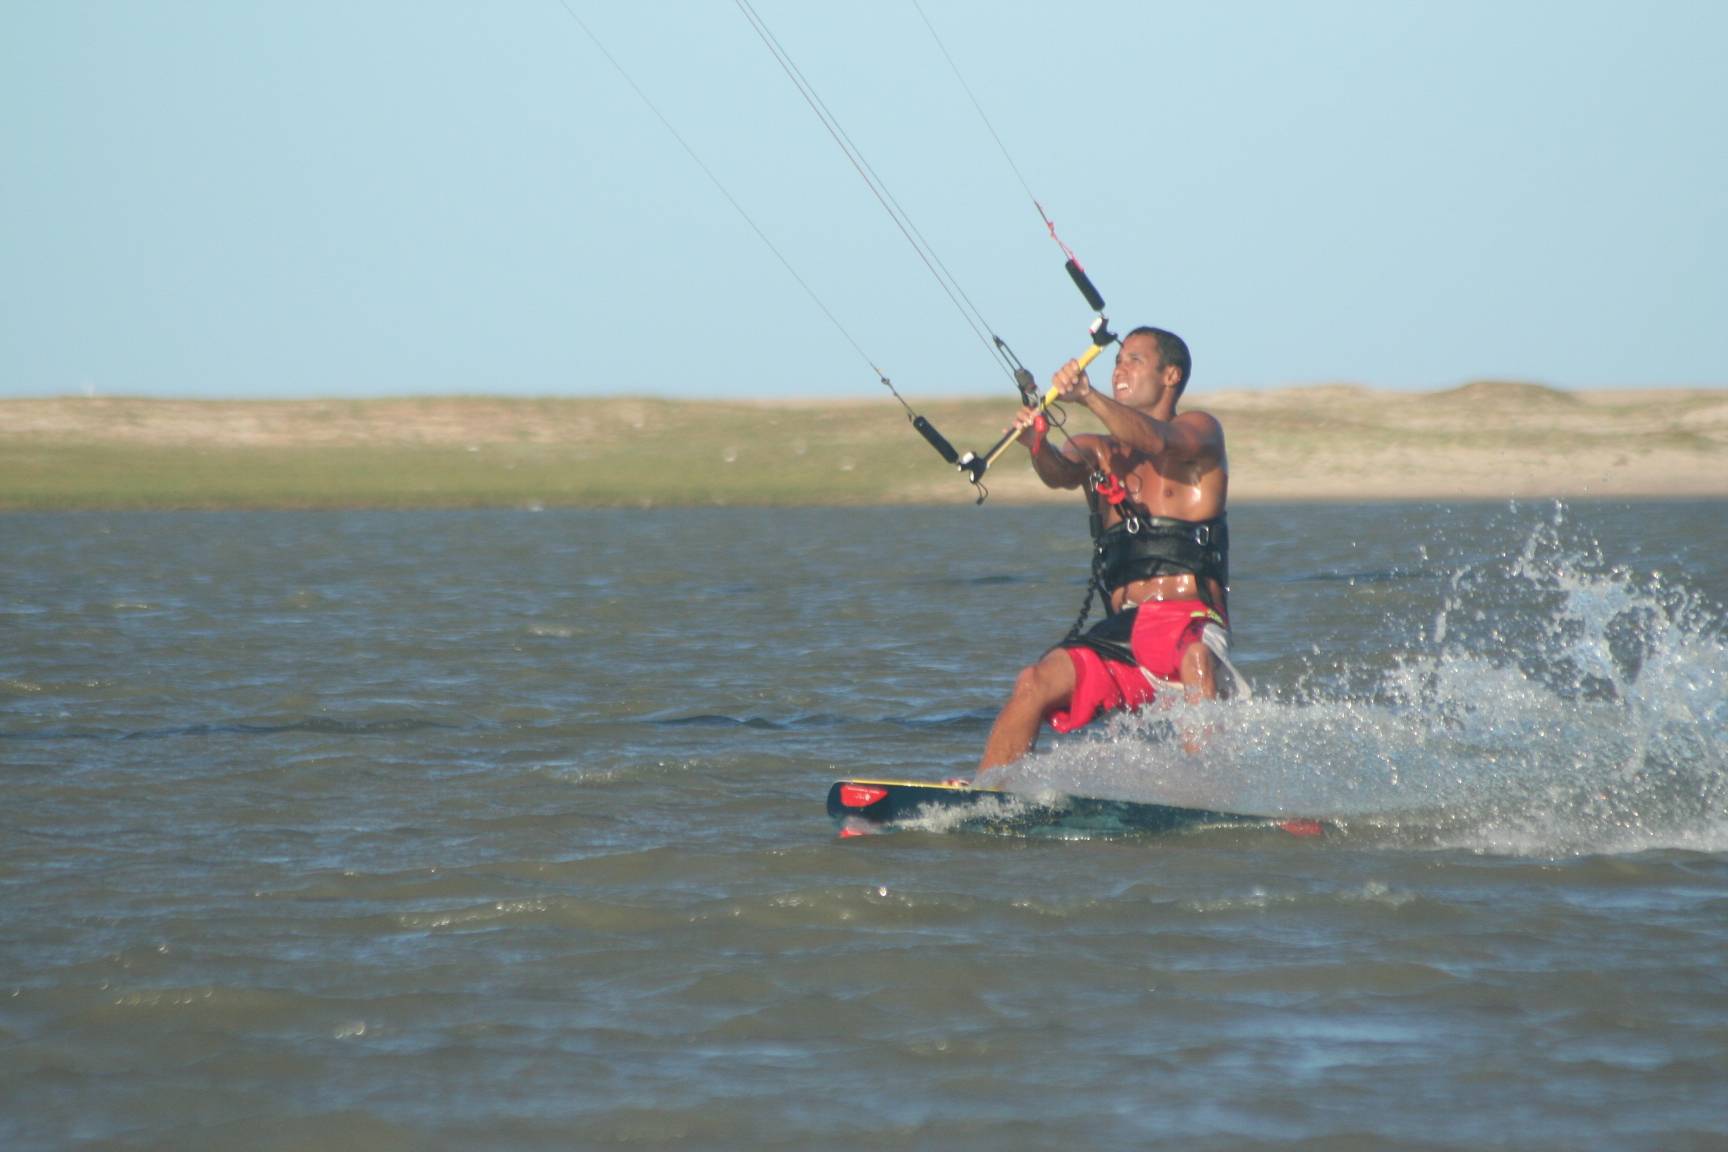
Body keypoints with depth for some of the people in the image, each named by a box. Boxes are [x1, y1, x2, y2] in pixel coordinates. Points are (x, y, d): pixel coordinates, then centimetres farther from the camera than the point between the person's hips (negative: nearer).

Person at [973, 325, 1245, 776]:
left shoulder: (1199, 431, 8)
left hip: (1191, 624, -5)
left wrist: (1088, 397, -34)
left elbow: (1157, 442, -16)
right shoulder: (1096, 451, 22)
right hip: (1122, 632, 5)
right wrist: (1037, 446, -28)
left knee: (1194, 660, -38)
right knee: (1035, 683, -19)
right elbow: (1060, 473, -2)